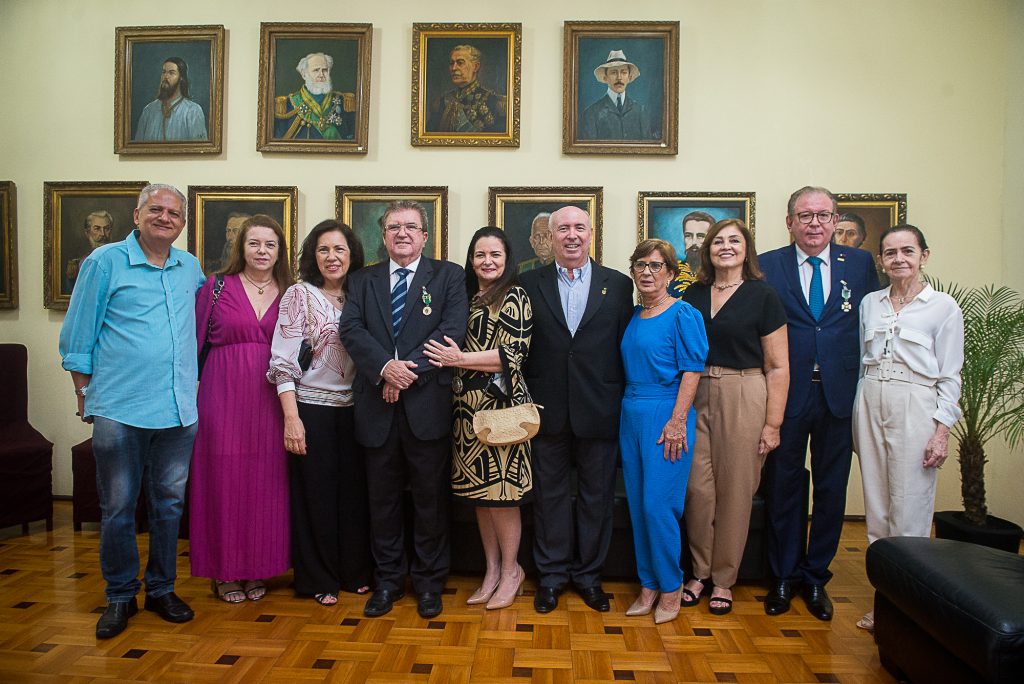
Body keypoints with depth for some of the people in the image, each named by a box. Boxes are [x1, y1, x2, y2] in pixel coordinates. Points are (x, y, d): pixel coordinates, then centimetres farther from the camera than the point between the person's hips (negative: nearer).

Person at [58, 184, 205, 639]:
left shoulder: (191, 268, 11)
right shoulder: (105, 263, 0)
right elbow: (78, 337, 2)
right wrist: (85, 396, 0)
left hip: (179, 410, 4)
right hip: (119, 410, -3)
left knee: (169, 503, 11)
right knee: (118, 507, 6)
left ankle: (162, 589, 26)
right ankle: (120, 597, 22)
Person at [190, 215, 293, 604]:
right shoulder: (217, 286, 2)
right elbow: (195, 341, 1)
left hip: (269, 400, 2)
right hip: (224, 395, -2)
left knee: (264, 481, 5)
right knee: (224, 477, 3)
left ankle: (257, 568, 21)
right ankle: (226, 571, 19)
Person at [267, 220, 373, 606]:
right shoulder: (299, 295, -4)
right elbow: (283, 361, -8)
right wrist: (291, 417, -15)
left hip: (352, 407, 4)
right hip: (311, 406, -3)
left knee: (354, 490, 9)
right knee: (315, 493, 5)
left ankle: (355, 571, 26)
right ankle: (319, 579, 21)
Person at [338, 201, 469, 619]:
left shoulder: (448, 276, 5)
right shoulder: (363, 281, 13)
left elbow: (452, 331, -8)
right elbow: (351, 329, -1)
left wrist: (409, 371, -16)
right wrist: (385, 368, -18)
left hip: (427, 404, -2)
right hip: (377, 407, 3)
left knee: (430, 497, 7)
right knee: (383, 498, 12)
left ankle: (429, 581, 24)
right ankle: (388, 580, 28)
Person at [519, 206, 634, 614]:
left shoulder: (618, 285, 4)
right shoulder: (530, 283, 4)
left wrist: (624, 405, -1)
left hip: (599, 410, 0)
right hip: (547, 409, 0)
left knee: (597, 496, 11)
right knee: (549, 492, 11)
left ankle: (588, 574, 28)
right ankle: (551, 575, 27)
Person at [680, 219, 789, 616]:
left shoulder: (762, 295, -2)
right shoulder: (693, 294, 9)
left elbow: (778, 367, -2)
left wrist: (773, 423, -7)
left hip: (744, 398, -3)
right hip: (696, 397, 3)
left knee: (735, 491, 4)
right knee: (698, 487, 2)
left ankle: (723, 579, 21)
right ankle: (700, 571, 22)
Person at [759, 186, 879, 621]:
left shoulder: (860, 263, 6)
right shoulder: (767, 266, 0)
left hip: (840, 394, 2)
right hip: (786, 395, -2)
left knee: (831, 490, 11)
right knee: (784, 488, 9)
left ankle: (816, 577, 28)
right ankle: (784, 576, 26)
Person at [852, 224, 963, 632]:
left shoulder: (944, 307, -2)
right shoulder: (869, 303, 10)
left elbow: (950, 376, -3)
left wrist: (942, 430, -9)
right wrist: (859, 415, 11)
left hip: (915, 408, -4)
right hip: (870, 404, 4)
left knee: (909, 511, -2)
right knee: (876, 507, 8)